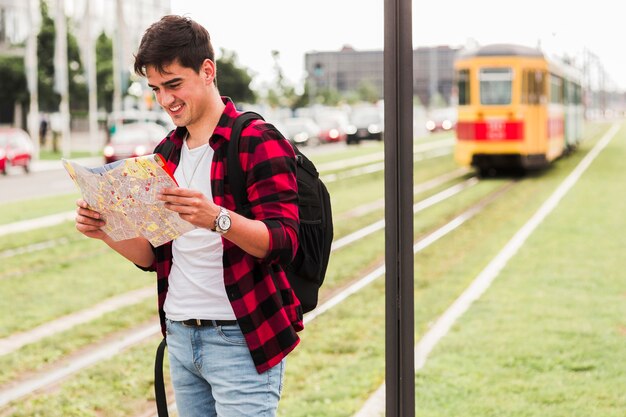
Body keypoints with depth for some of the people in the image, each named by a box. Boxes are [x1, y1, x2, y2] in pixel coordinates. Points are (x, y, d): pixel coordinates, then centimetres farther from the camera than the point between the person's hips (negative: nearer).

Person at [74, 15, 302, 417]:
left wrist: (217, 218, -35)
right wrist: (106, 231, -3)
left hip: (241, 338, -7)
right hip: (180, 336, 7)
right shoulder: (167, 154, 13)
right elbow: (153, 256, 16)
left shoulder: (257, 142, -9)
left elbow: (283, 242, -18)